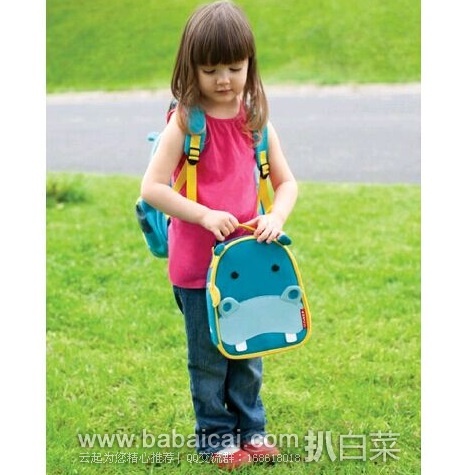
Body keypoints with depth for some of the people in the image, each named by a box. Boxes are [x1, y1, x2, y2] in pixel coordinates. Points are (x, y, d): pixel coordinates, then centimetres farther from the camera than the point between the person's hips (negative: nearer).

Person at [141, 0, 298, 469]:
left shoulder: (255, 120, 1)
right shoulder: (186, 121, -11)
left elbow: (286, 181, 8)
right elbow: (151, 187, -15)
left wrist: (276, 217, -12)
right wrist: (205, 215, -23)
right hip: (197, 262, -4)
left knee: (250, 351, 16)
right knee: (209, 357, 9)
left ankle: (250, 428, 34)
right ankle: (216, 435, 26)